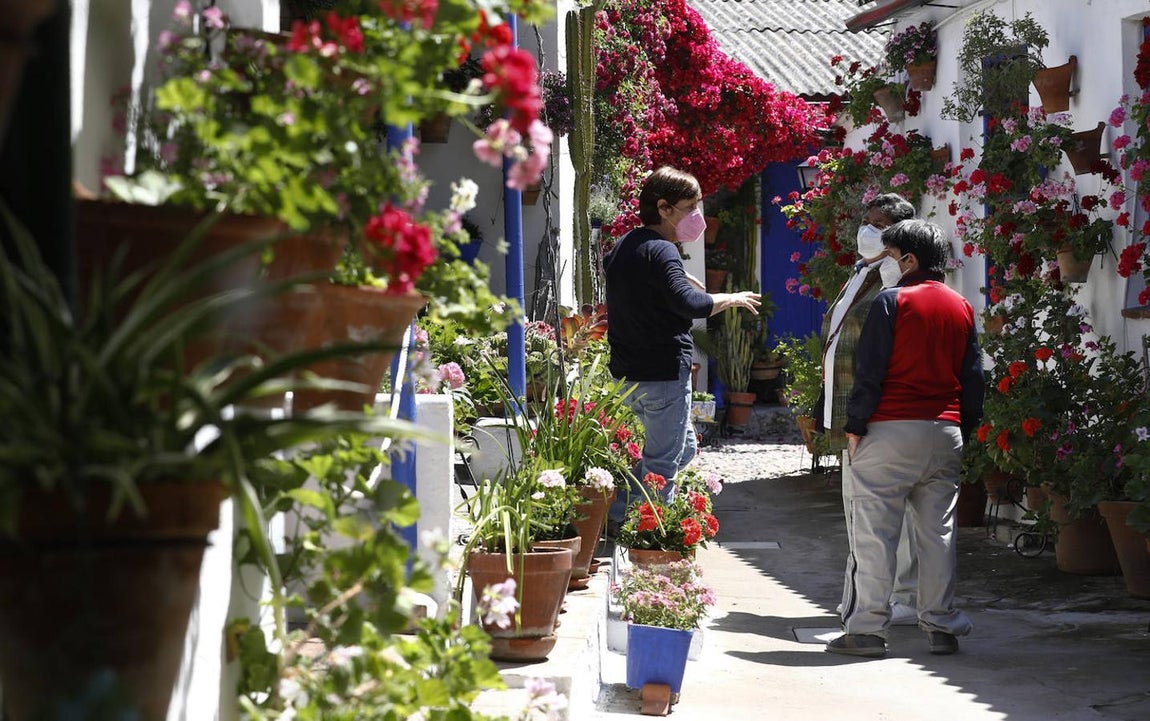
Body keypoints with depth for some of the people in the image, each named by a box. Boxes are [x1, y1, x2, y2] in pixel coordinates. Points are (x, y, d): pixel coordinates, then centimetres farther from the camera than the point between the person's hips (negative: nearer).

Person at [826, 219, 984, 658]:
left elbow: (869, 371, -8)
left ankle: (866, 628, -4)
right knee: (937, 532, 9)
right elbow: (974, 378, 16)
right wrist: (965, 430, 21)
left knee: (873, 531, -3)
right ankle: (941, 626, 10)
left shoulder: (892, 301, -5)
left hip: (891, 429, -6)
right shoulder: (962, 308, 13)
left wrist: (855, 427, -4)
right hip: (946, 433, 6)